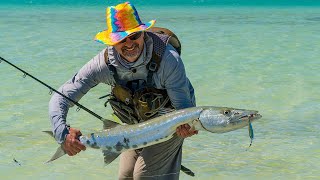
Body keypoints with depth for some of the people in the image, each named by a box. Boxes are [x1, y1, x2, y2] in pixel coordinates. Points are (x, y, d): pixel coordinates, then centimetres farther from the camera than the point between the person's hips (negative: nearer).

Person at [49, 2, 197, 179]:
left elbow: (184, 105, -28)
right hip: (135, 125, 4)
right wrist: (62, 134, -44)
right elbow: (59, 99, -25)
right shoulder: (103, 63, -27)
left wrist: (186, 124, -53)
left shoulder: (168, 58, -34)